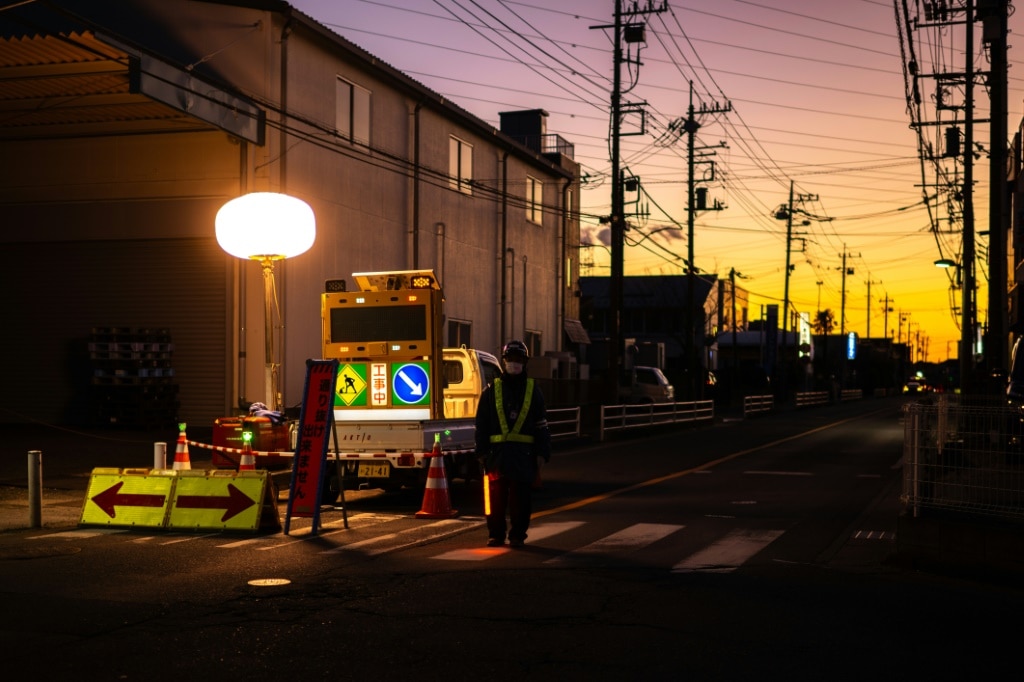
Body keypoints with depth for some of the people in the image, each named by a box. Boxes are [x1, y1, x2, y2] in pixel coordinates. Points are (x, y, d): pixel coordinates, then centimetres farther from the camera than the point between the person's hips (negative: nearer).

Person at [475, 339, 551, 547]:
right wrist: (482, 452, 0)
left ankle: (517, 535, 12)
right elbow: (481, 424, 7)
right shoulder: (491, 391, 8)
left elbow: (541, 425, 7)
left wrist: (542, 452, -1)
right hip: (497, 452, 0)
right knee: (495, 497, 1)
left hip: (524, 454, 0)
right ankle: (495, 534, 12)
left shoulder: (533, 391, 8)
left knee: (520, 498, 3)